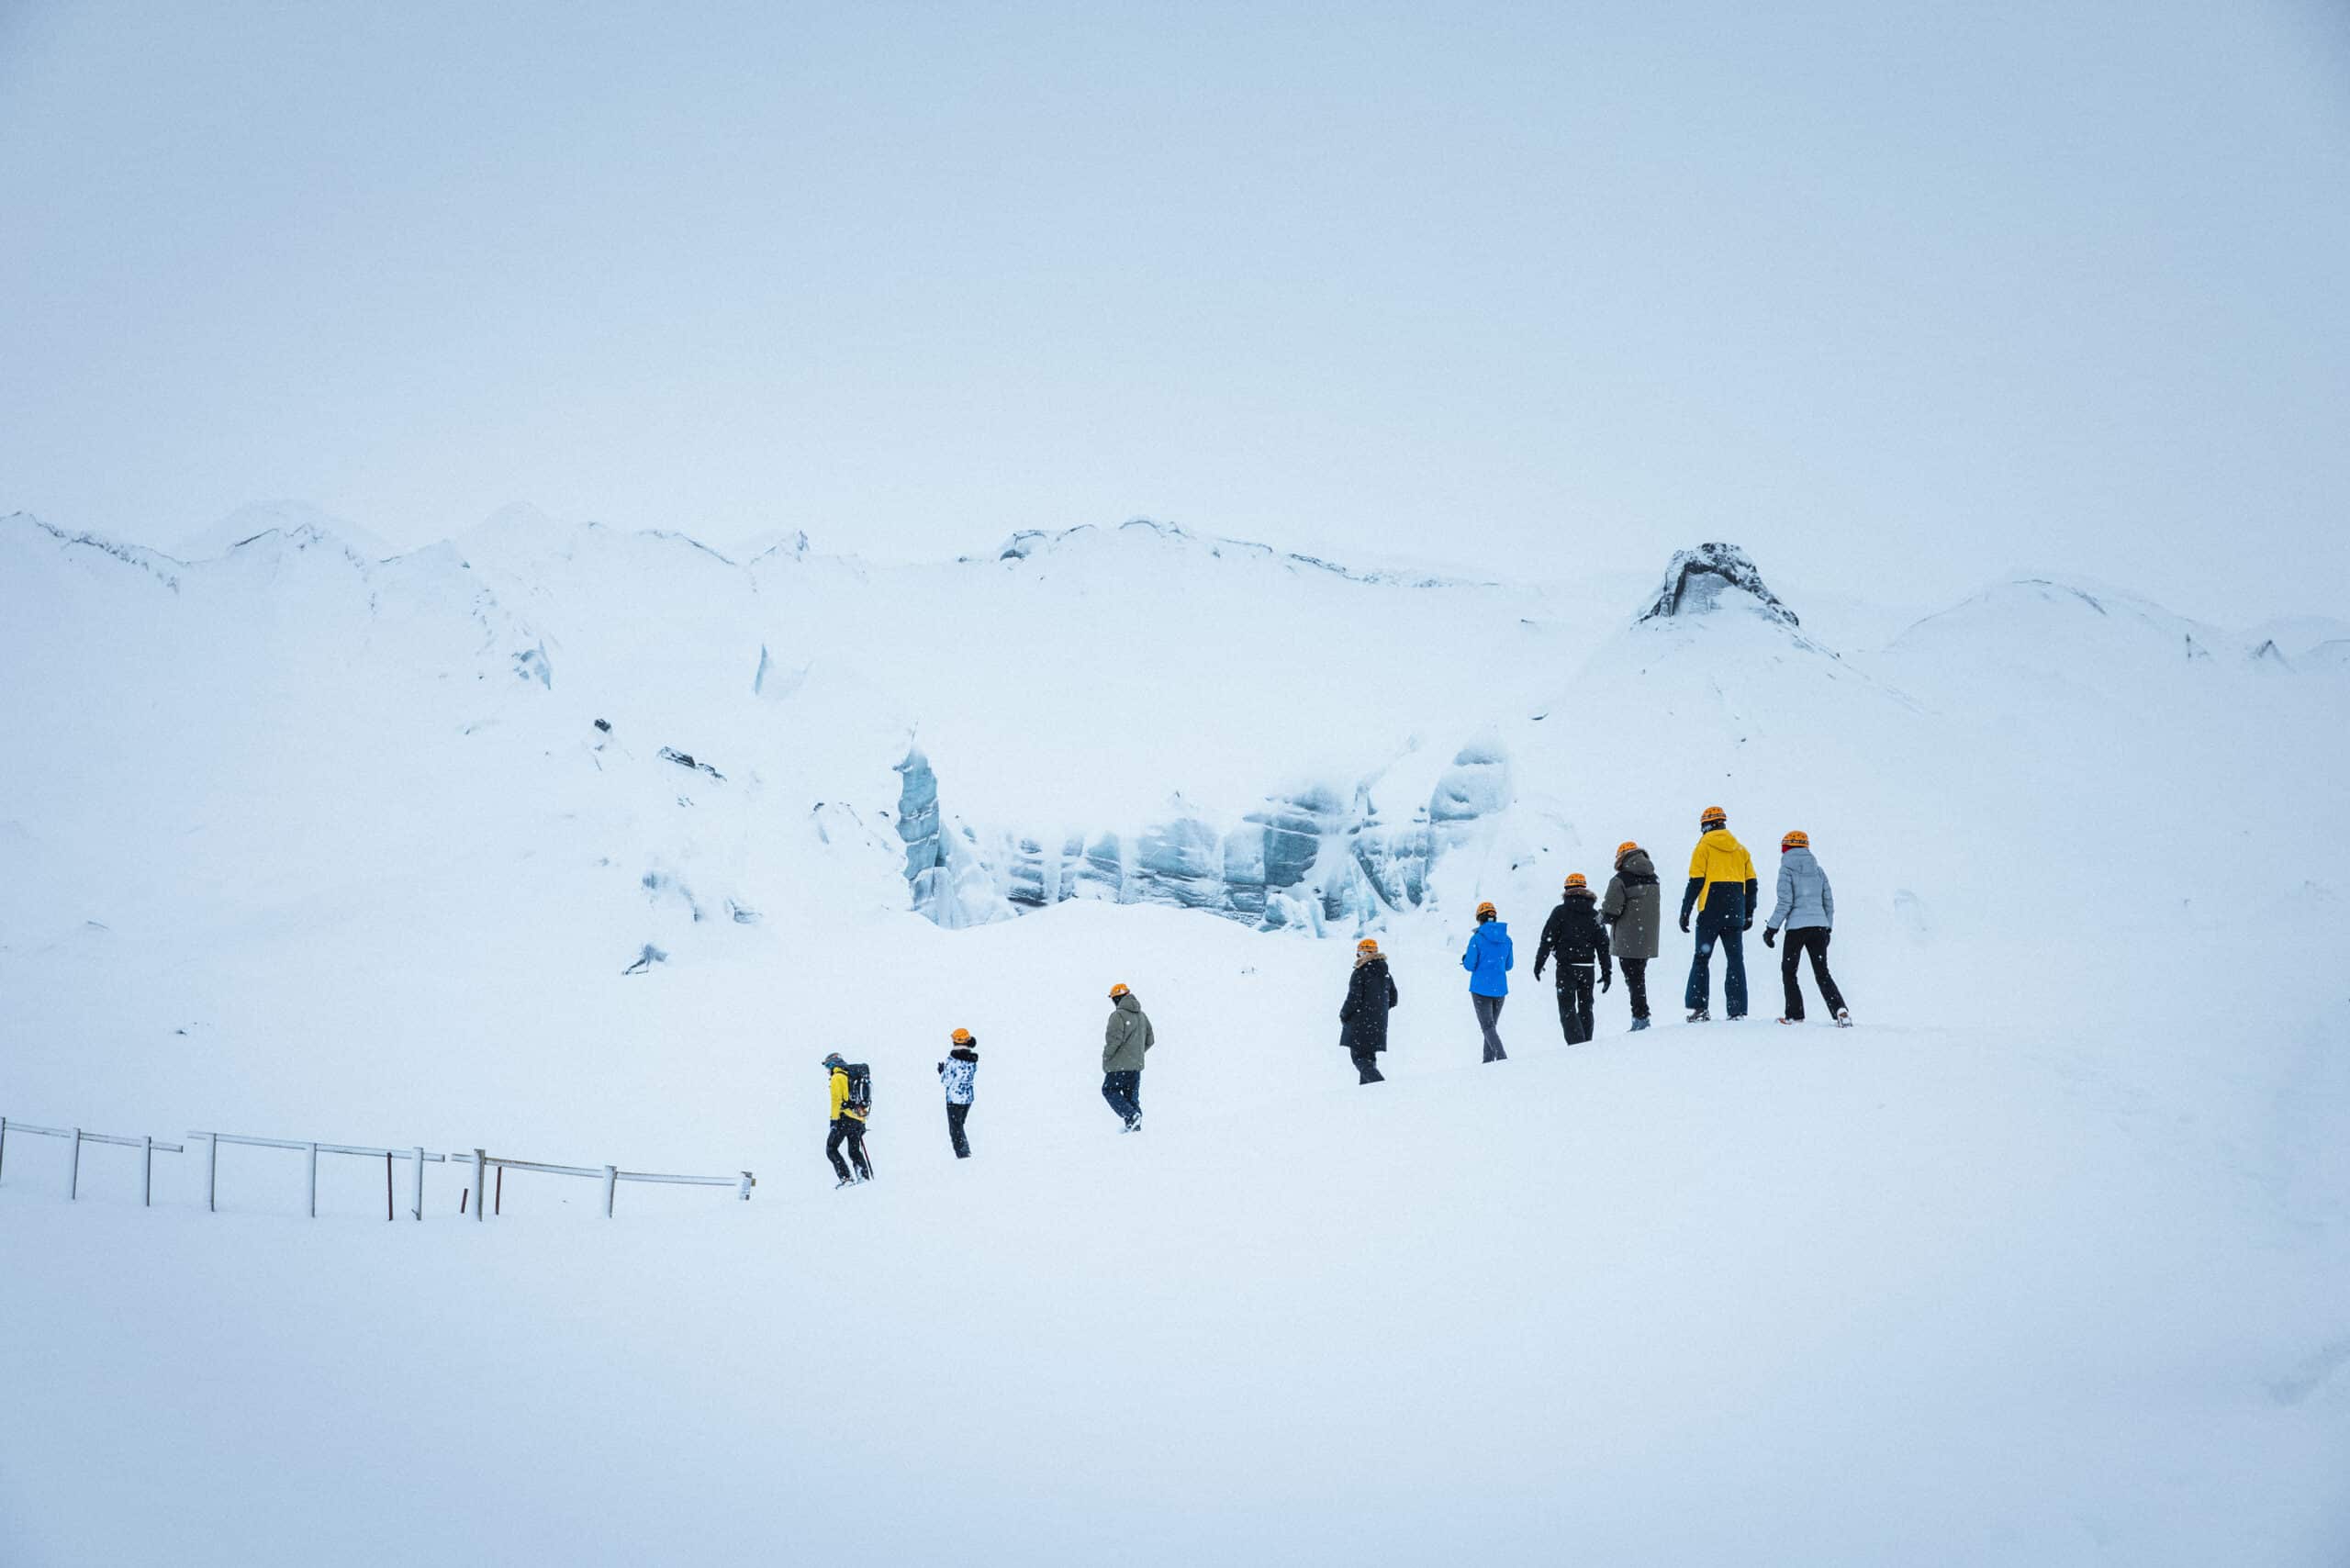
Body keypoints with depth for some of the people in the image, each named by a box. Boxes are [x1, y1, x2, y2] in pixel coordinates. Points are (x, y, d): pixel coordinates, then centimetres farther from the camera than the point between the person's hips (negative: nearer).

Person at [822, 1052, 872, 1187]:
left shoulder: (837, 1077, -1)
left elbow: (836, 1099, -13)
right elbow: (863, 1101, 23)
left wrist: (834, 1119, -15)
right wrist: (862, 1123, 25)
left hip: (845, 1117, -8)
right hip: (859, 1120, 8)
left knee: (831, 1148, -2)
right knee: (855, 1151, 16)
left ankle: (846, 1177, -15)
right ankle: (865, 1177, 3)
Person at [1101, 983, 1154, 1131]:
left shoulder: (1118, 1015, -14)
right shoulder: (1142, 1016, 11)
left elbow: (1114, 1039, -21)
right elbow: (1149, 1040, 15)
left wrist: (1106, 1056, -8)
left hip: (1119, 1064, -7)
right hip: (1136, 1065, 7)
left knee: (1109, 1090, 5)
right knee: (1132, 1095, 15)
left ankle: (1131, 1115, -12)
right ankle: (1135, 1126, 11)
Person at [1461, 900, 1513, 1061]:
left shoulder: (1477, 939, -11)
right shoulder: (1506, 939, 3)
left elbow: (1470, 966, -9)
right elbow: (1508, 965, 11)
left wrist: (1465, 959, 13)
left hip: (1481, 988, -5)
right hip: (1500, 989, 5)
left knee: (1488, 1026, -4)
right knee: (1493, 1025, 16)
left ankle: (1502, 1057, -22)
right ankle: (1488, 1061, 16)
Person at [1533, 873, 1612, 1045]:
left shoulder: (1560, 912, -4)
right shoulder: (1594, 914, 7)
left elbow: (1548, 939, -8)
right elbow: (1603, 944, 7)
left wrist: (1539, 963, 0)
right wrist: (1606, 972, 11)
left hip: (1566, 966, -4)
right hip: (1588, 966, 4)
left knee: (1567, 1007, -5)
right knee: (1585, 1007, 15)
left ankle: (1577, 1044, -22)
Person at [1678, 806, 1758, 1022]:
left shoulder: (1703, 846, -1)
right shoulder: (1740, 849, 13)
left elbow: (1695, 882, -7)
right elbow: (1751, 883, 12)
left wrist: (1685, 911, -4)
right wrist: (1749, 913, 19)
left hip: (1710, 912, -4)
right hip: (1735, 913, 4)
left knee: (1701, 958, 3)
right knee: (1735, 959, 5)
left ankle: (1699, 1007, -5)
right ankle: (1737, 1010, 0)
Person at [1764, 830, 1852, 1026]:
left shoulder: (1787, 868, -4)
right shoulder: (1818, 870, 12)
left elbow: (1785, 901, -12)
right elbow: (1829, 901, 14)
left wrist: (1772, 927, -7)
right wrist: (1828, 928, 22)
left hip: (1797, 926, -5)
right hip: (1819, 926, 5)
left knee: (1788, 971, 9)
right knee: (1822, 972, 8)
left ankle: (1795, 1015, 4)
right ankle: (1840, 1010, -11)